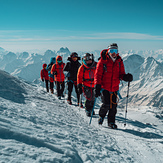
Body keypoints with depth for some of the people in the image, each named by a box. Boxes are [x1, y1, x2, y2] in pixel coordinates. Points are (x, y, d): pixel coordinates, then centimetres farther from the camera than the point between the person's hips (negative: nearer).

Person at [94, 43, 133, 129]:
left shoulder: (119, 62, 6)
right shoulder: (103, 61, -5)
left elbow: (121, 74, 10)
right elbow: (98, 74, -6)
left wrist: (126, 77, -13)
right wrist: (97, 86, -15)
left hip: (114, 88, 4)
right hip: (104, 87, -3)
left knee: (113, 106, 4)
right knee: (106, 104, -10)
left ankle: (111, 122, 21)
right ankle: (101, 116, 21)